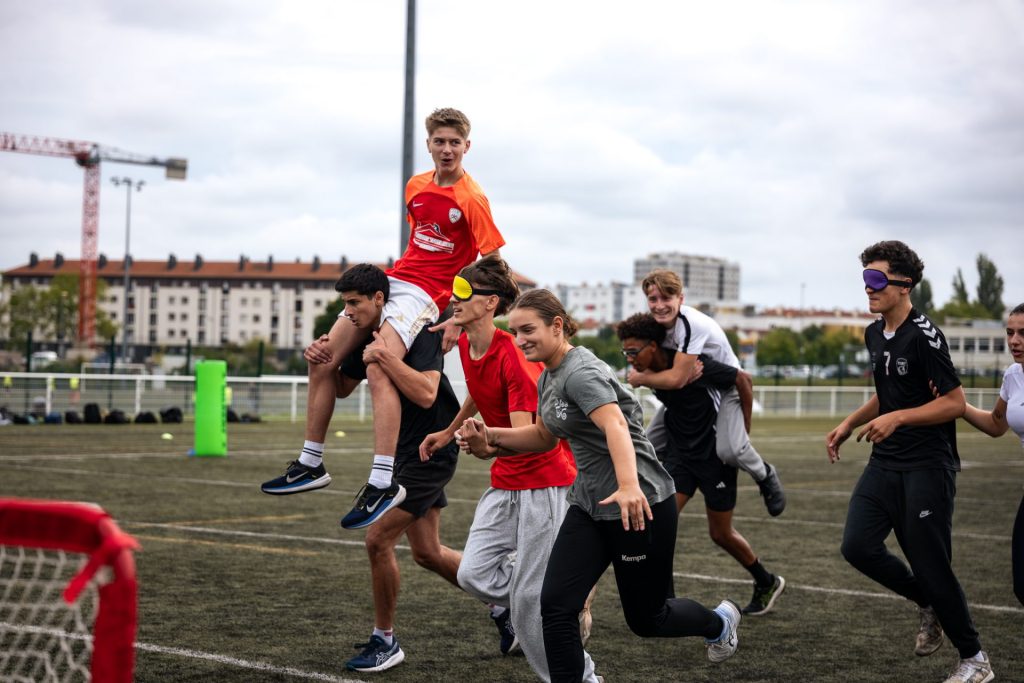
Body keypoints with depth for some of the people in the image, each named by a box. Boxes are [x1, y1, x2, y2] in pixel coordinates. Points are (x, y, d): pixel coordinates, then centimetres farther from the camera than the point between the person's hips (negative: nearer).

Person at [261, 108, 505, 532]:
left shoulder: (472, 199, -10)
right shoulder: (416, 186, 12)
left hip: (425, 293, -8)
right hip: (392, 279, 8)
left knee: (377, 369, -30)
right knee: (322, 360, 3)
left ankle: (383, 482, -33)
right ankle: (310, 464, 13)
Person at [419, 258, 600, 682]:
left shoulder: (514, 356, -21)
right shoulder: (466, 345, 4)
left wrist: (490, 443, -44)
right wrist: (449, 432, 33)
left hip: (544, 481, -8)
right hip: (505, 482, 8)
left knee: (529, 598, -8)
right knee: (473, 574, -5)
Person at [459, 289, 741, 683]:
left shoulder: (580, 373, -22)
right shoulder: (548, 378, 7)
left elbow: (615, 424, -40)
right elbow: (544, 436, 23)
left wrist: (628, 486, -57)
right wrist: (492, 437, 7)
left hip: (639, 506, -8)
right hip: (589, 506, 8)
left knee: (646, 619, 8)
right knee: (555, 606, -8)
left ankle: (719, 622, 39)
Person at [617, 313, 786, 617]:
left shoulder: (694, 365, -26)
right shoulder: (650, 371, -6)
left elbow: (744, 380, -15)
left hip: (716, 455, -6)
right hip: (679, 453, 6)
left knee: (721, 534, 6)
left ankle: (767, 583, 31)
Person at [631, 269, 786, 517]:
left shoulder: (691, 323, -34)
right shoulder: (656, 324, -10)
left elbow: (676, 379, -36)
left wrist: (640, 379, -21)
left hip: (725, 387, -7)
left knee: (729, 450, -27)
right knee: (650, 442, -1)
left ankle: (766, 476, 5)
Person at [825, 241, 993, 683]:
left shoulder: (923, 336, -16)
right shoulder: (874, 334, 11)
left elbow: (954, 403, -16)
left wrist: (897, 418, -23)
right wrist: (849, 423, 15)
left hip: (927, 468, -8)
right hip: (884, 464, 8)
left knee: (930, 566, -5)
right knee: (858, 546, -5)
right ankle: (928, 604, 19)